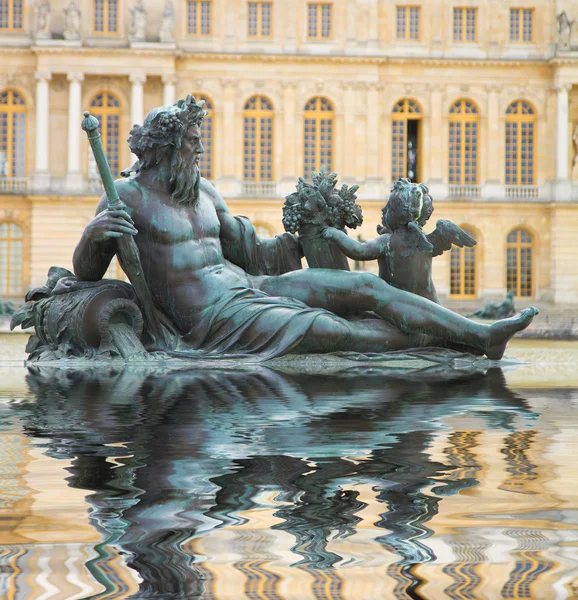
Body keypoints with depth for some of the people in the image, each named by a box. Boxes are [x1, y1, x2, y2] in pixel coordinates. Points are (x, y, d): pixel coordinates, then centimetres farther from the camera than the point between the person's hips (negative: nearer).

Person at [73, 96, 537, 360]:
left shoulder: (203, 191, 15)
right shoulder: (128, 195, -5)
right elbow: (85, 272, -6)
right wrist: (94, 234, -29)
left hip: (249, 287, 8)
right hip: (213, 318, -8)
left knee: (367, 285, -6)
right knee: (339, 332, -19)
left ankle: (482, 335, -8)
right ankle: (445, 337, -5)